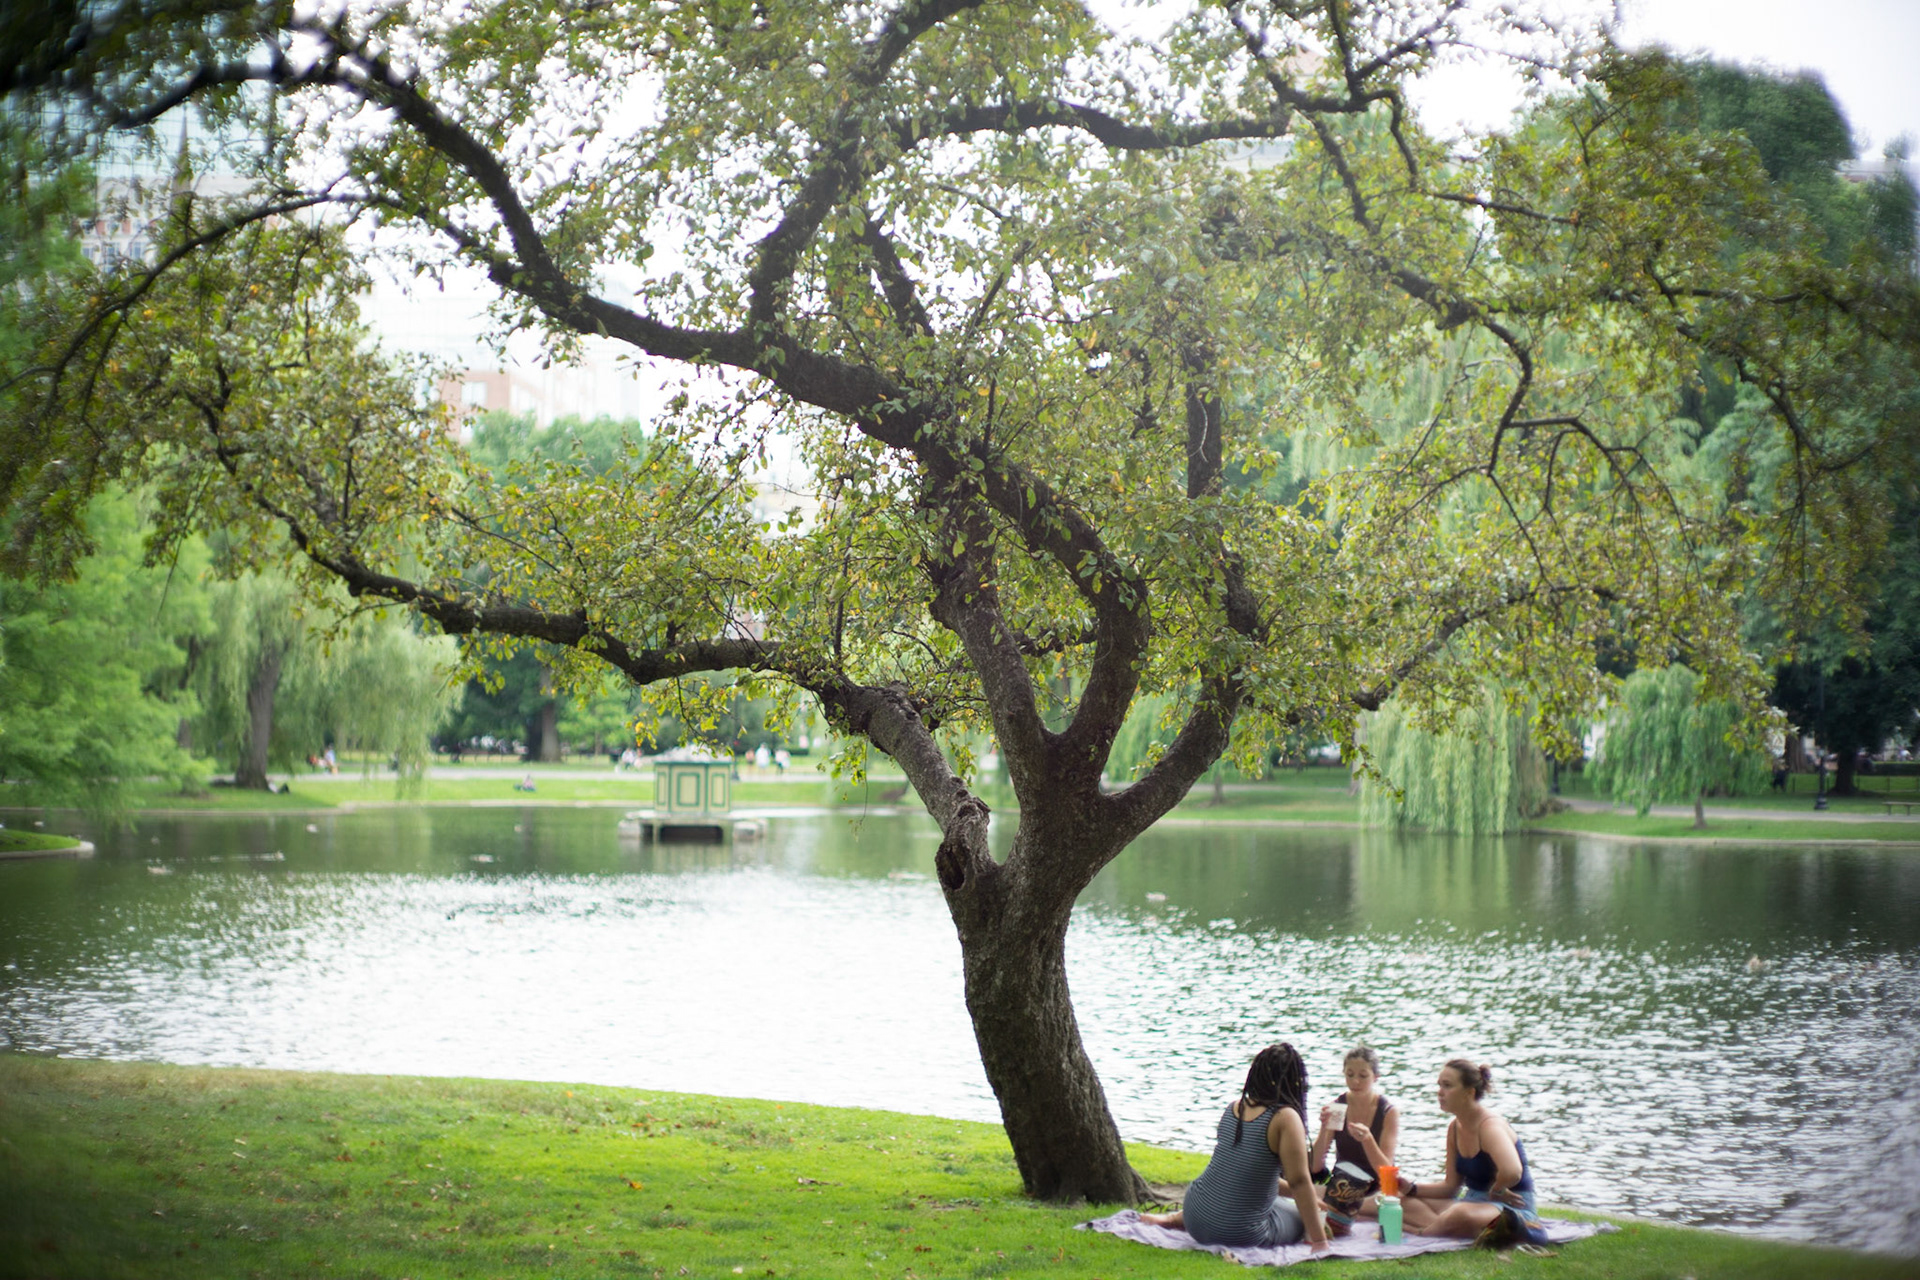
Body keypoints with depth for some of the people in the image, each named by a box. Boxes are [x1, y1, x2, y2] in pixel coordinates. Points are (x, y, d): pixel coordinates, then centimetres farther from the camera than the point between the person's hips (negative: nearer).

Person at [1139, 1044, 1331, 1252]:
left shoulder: (1234, 1109, 5)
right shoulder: (1285, 1118, -16)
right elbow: (1299, 1181, -16)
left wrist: (1302, 1195, 25)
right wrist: (1320, 1242, -12)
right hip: (1242, 1234, -7)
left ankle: (1176, 1218, 24)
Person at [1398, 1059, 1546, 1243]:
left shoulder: (1490, 1127, -19)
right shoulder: (1455, 1128, 9)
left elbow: (1511, 1172, -40)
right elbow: (1451, 1185, 14)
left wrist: (1496, 1191, -20)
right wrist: (1412, 1188, 1)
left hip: (1511, 1208, -10)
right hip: (1473, 1202, 10)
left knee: (1461, 1213, -41)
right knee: (1405, 1202, -2)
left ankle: (1421, 1232, -14)